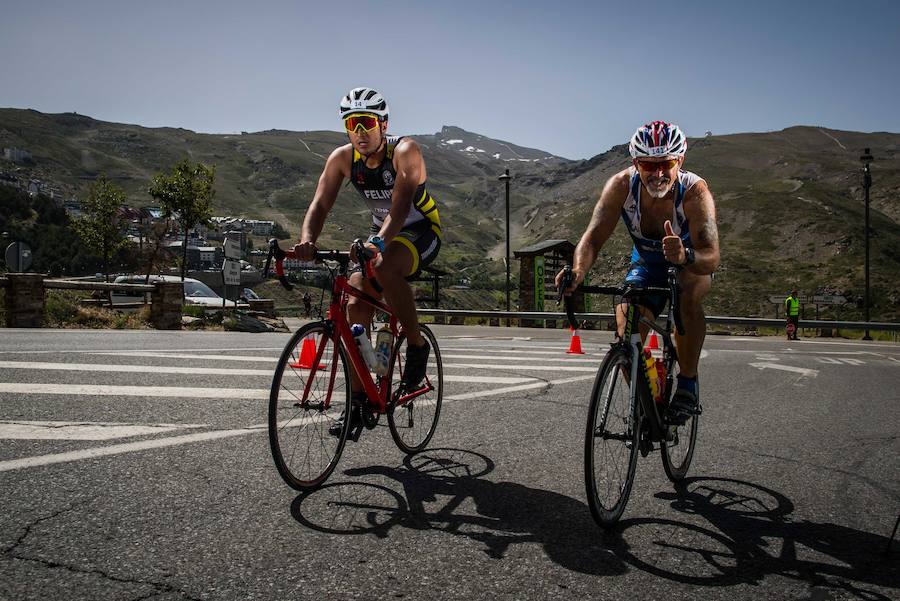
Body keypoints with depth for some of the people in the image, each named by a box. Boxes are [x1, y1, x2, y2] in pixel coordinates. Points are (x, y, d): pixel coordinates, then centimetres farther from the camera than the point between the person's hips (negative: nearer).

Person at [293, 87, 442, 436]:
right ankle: (359, 399, -2)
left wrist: (377, 242, -55)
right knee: (355, 306, -11)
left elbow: (399, 206, -37)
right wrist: (306, 241, -38)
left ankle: (417, 346, -16)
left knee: (384, 267, -37)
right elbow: (320, 204, -18)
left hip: (421, 232, -5)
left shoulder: (404, 152, -23)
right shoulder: (342, 158, -9)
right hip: (382, 237, 6)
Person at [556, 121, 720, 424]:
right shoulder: (621, 186, -28)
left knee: (688, 294, -37)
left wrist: (684, 255, -64)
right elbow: (593, 238, -34)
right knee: (627, 335, -14)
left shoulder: (695, 191, -33)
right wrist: (578, 270, -55)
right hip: (646, 262, 3)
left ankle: (688, 383, -18)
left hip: (692, 260, -2)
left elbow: (711, 257, -41)